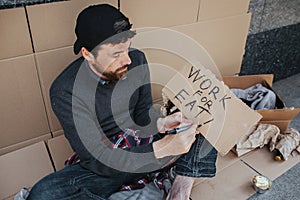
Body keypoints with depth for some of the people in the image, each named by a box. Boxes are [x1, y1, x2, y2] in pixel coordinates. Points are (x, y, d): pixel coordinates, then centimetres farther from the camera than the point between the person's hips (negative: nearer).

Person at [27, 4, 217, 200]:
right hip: (102, 165, -2)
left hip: (143, 143, 3)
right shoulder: (65, 91, -22)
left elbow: (143, 114, 4)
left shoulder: (137, 59, -9)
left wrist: (160, 123, -20)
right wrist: (161, 149, -32)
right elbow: (98, 161, -23)